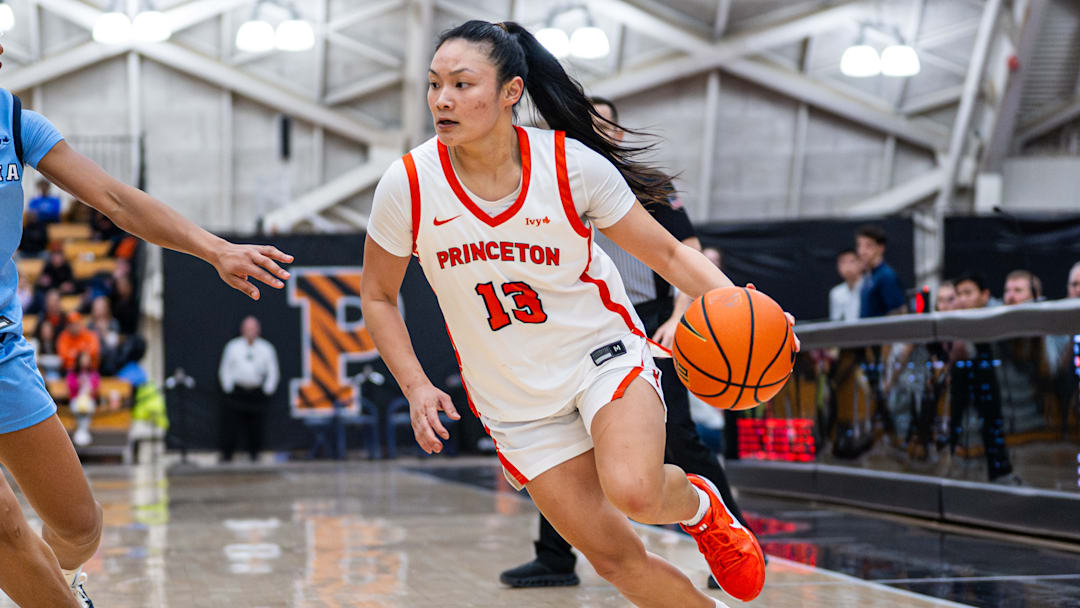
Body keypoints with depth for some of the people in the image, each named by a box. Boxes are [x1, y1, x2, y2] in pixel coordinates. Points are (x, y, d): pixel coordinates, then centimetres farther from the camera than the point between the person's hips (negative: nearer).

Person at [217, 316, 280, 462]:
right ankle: (226, 454, 1)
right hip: (237, 392, -1)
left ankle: (254, 452, 17)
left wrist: (267, 390, 1)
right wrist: (228, 388, 0)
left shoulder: (266, 349, 5)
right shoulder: (233, 346, 4)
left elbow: (272, 372, 8)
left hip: (257, 394, 1)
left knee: (255, 426, 3)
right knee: (230, 424, -5)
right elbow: (225, 369, 8)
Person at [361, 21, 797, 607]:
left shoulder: (574, 165, -17)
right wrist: (416, 388, -10)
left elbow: (669, 255, -7)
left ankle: (698, 504, 5)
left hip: (604, 355, -2)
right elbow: (378, 295, 2)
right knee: (615, 559, 0)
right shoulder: (407, 187, -15)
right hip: (516, 400, 2)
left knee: (633, 491, -30)